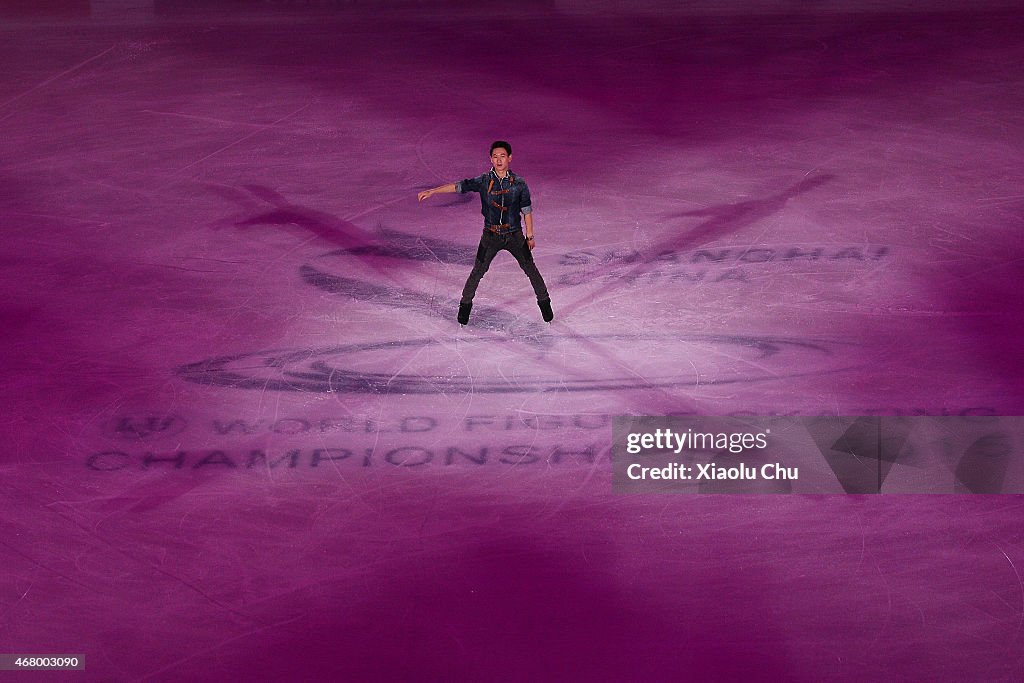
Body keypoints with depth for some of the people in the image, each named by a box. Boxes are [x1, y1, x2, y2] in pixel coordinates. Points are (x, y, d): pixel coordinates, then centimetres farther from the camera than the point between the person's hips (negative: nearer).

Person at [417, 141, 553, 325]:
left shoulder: (519, 183, -8)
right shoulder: (484, 182, -8)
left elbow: (527, 210, 0)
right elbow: (459, 186, -13)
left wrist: (530, 236, 4)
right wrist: (432, 191, -21)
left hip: (514, 235, 0)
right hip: (491, 236, 0)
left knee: (531, 269, 8)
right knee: (477, 271, 2)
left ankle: (544, 301, 27)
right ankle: (465, 304, 20)